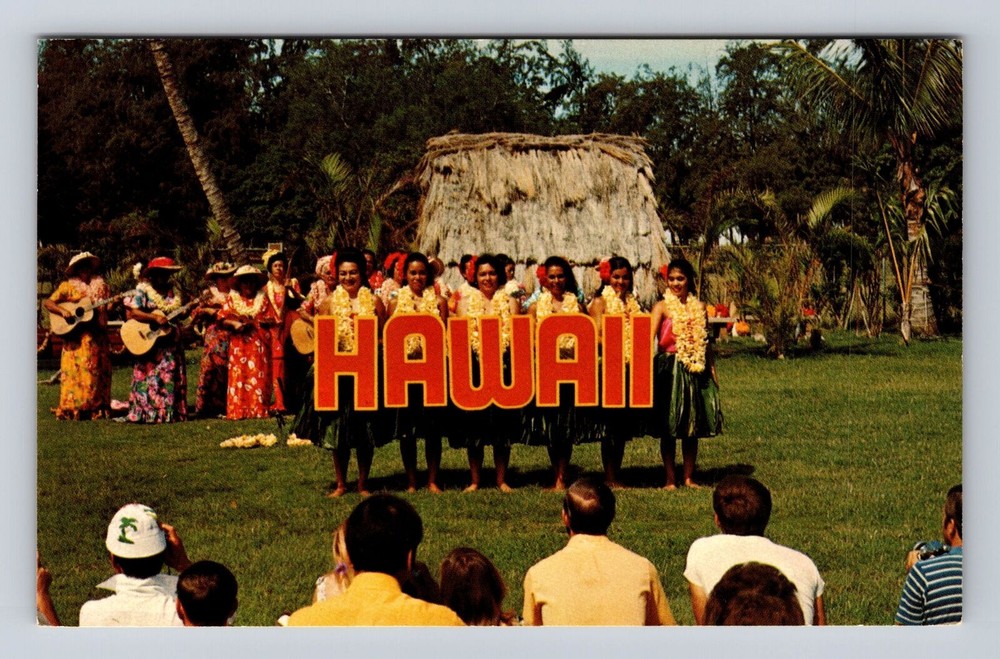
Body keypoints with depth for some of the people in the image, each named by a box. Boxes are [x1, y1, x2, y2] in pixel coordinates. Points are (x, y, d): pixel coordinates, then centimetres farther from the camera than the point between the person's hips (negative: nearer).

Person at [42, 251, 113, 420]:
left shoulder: (101, 287, 13)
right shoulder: (67, 287, 3)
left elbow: (108, 308, 12)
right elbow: (47, 303, -2)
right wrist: (63, 311, -18)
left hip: (97, 337, 3)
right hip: (75, 338, -3)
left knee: (98, 372, 1)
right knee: (76, 371, -7)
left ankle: (96, 410, 5)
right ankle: (73, 409, -5)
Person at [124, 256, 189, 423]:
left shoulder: (174, 291, 12)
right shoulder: (143, 290, -5)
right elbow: (130, 312, -15)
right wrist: (155, 317, -22)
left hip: (171, 343, 5)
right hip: (149, 343, -5)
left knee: (172, 378, 4)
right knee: (151, 379, -7)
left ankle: (171, 413, 9)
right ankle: (146, 414, -3)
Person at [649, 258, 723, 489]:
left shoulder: (698, 308, 10)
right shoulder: (662, 307, -3)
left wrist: (713, 371, 16)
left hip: (695, 371, 4)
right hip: (669, 371, -4)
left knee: (693, 428, 7)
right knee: (668, 428, 0)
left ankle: (689, 477, 15)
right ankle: (670, 479, 7)